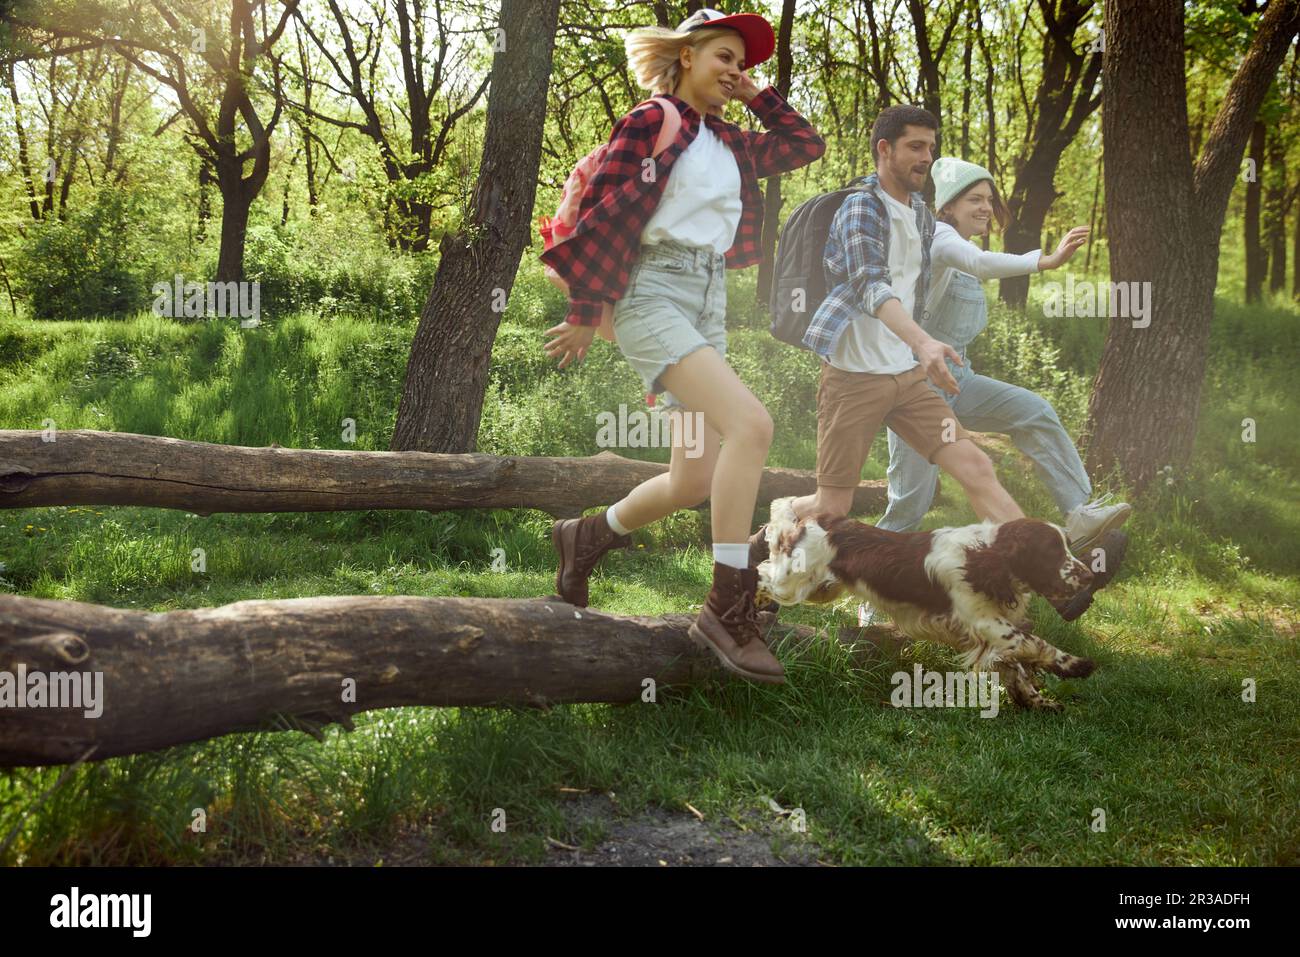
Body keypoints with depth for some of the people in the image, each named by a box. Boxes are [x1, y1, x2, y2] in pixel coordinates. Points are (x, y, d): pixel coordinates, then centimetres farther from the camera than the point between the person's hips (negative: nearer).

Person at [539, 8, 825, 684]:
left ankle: (586, 537, 30)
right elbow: (606, 215, -7)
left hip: (709, 304, 8)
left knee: (696, 482, 5)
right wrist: (584, 315, -9)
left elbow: (805, 145, 30)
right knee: (750, 424, -26)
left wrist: (757, 97, 20)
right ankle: (728, 605, -23)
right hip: (652, 294, -8)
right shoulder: (650, 123, -2)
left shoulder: (730, 145, 19)